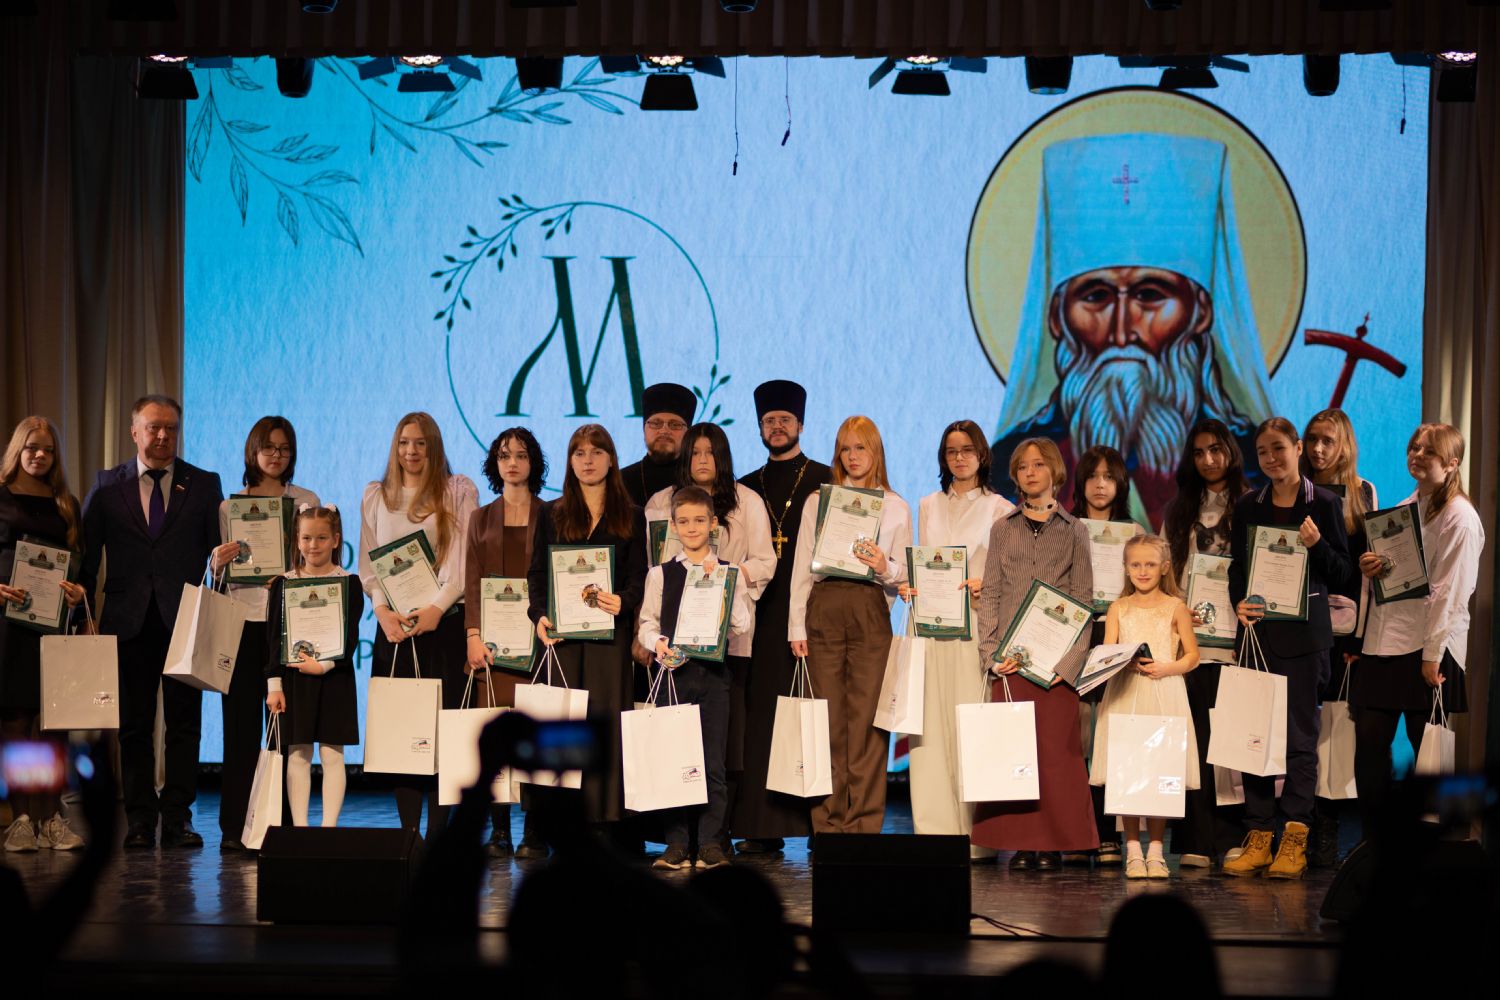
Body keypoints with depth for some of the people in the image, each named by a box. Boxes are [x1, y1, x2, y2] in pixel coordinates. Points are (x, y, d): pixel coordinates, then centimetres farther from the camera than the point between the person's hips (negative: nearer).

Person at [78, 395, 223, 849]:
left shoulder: (204, 484, 6)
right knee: (134, 726, 5)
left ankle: (177, 817, 4)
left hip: (185, 620, -1)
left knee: (184, 723, 0)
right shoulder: (107, 486, 8)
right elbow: (87, 553, 8)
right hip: (129, 620, 1)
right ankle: (140, 820, 11)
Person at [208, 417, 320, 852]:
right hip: (242, 619, 0)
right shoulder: (230, 506, 10)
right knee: (241, 722, 0)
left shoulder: (307, 502, 10)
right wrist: (218, 563, -10)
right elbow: (219, 576, 10)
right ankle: (234, 826, 3)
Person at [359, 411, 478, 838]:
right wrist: (381, 609, -6)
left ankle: (437, 832, -5)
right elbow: (368, 563, 11)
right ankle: (408, 830, 1)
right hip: (392, 627, 3)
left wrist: (435, 609, -16)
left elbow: (463, 561, -3)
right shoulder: (375, 496, 14)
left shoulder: (458, 492, 4)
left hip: (443, 623, -3)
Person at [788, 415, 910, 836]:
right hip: (824, 608, 1)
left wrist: (885, 567, -12)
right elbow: (802, 567, 11)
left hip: (870, 610, -1)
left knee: (866, 717, -5)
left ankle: (864, 822, -2)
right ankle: (827, 822, 2)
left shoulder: (895, 508, 14)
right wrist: (797, 626, 2)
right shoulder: (817, 502, 15)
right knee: (828, 718, -1)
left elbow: (904, 576, 11)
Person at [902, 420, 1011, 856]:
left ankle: (976, 836, -5)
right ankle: (936, 829, 0)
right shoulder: (928, 507, 18)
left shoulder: (999, 509, 5)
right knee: (931, 725, -2)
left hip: (975, 621, -4)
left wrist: (986, 586, -17)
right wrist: (908, 585, -1)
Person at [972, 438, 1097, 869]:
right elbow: (990, 595, 9)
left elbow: (1083, 600, 5)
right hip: (1011, 656, 1)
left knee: (1057, 748, -4)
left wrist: (1070, 659, -7)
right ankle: (1020, 842, 2)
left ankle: (1053, 842, 1)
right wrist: (991, 652, -4)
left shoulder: (1073, 531, 9)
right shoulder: (1003, 529, 12)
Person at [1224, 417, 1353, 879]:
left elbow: (1344, 575, 0)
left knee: (1300, 734, -2)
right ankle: (1258, 836, 6)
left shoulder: (1324, 504, 1)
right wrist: (1239, 604, -7)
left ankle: (1294, 839, 0)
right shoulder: (1248, 506, 10)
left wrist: (1318, 544, -17)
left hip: (1304, 633, -3)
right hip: (1257, 630, 3)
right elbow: (1236, 568, 12)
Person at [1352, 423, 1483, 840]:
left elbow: (1451, 592, -13)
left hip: (1429, 649, -7)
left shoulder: (1459, 517, -8)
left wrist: (1433, 654, -17)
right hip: (1384, 643, 7)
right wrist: (1369, 568, 1)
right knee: (1369, 747, 3)